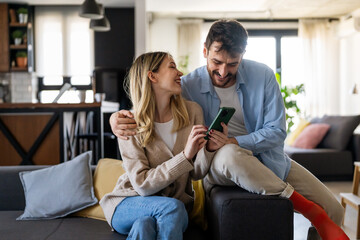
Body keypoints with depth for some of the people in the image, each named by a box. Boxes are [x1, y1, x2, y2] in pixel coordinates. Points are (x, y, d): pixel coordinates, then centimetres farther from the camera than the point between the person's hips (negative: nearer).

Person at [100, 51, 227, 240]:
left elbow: (196, 174, 0)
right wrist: (185, 155, -28)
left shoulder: (191, 111, -3)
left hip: (175, 206, 1)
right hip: (129, 203, -1)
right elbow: (142, 184, -18)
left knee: (145, 224, -33)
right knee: (172, 206, -33)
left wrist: (209, 149, -22)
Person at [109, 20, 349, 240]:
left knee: (334, 211, -8)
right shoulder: (189, 86, -12)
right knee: (229, 155, -41)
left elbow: (277, 131, -9)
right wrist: (119, 118, -26)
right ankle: (309, 208, -26)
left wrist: (234, 142, -25)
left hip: (269, 159, 2)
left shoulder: (262, 75, -9)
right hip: (221, 167, -2)